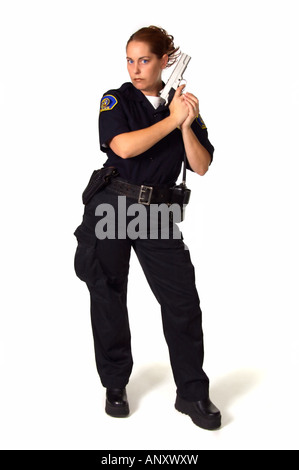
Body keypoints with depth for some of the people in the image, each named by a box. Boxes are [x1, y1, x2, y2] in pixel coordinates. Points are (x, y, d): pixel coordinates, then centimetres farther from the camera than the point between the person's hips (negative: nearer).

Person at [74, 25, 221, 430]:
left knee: (183, 299, -4)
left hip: (157, 213, 1)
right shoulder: (116, 100, 2)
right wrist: (171, 120, -13)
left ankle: (193, 394, 10)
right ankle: (115, 386, 24)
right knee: (108, 298, 6)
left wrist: (187, 126, -13)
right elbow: (124, 146, -18)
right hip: (111, 207, -1)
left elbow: (201, 167, 1)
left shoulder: (185, 106, 8)